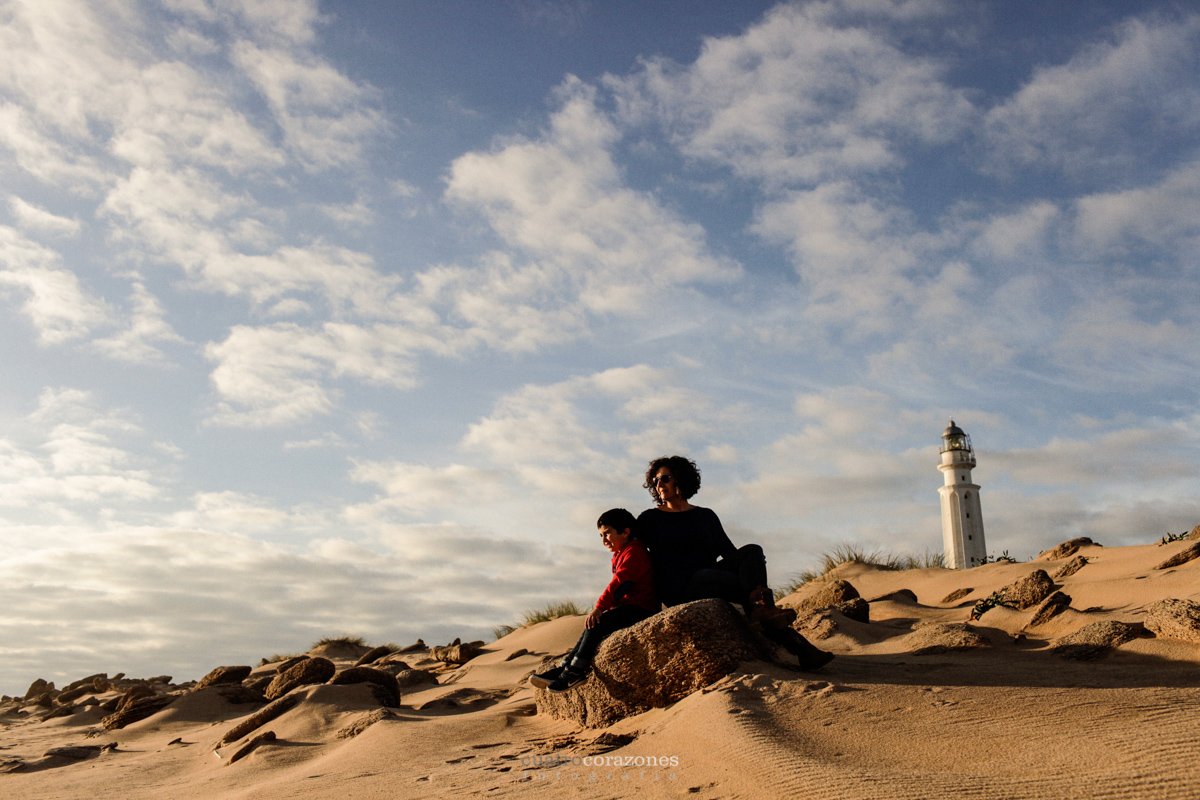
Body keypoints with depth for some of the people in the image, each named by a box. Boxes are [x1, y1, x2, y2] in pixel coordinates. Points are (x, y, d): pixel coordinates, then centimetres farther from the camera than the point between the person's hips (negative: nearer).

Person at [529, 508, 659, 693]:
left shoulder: (633, 552, -11)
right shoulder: (620, 555, 21)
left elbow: (618, 583, -22)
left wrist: (599, 607, -27)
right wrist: (603, 608, 5)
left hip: (640, 608, -10)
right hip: (628, 608, 10)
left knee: (596, 625, -22)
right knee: (593, 626, -5)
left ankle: (576, 671, -21)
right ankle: (563, 668, -13)